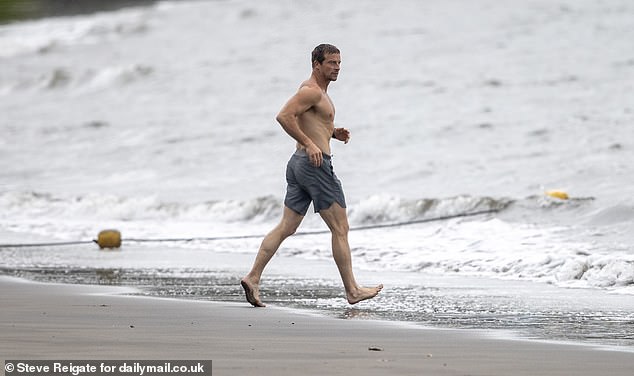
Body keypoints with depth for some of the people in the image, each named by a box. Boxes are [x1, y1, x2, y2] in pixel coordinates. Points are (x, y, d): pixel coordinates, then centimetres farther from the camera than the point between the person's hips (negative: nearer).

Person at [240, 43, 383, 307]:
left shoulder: (317, 92, 20)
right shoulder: (311, 91, -12)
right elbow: (284, 116, -23)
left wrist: (334, 133, 15)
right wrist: (309, 144, -23)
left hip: (299, 164, 10)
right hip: (314, 164, -10)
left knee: (286, 227, 5)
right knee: (340, 229, -2)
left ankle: (253, 278, -3)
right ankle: (352, 291, 3)